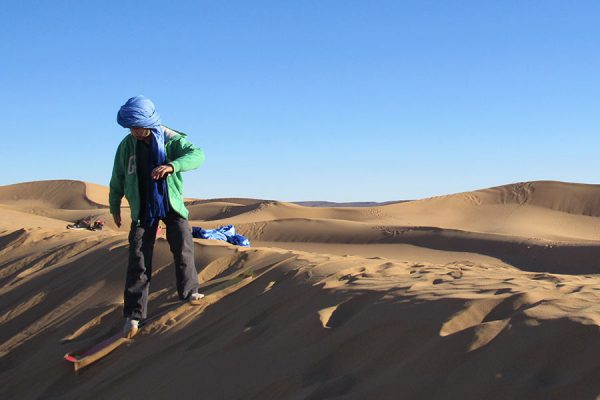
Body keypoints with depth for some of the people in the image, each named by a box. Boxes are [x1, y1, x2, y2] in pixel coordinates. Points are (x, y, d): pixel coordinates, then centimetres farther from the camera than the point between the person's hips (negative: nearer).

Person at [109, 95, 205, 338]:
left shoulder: (171, 140, -13)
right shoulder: (127, 145, -7)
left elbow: (197, 154, -30)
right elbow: (117, 179, 6)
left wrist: (172, 166, -48)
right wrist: (114, 207, 14)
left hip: (171, 204, 0)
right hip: (143, 207, 0)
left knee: (184, 248, 6)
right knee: (138, 259, -4)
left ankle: (188, 291, 31)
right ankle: (133, 314, -2)